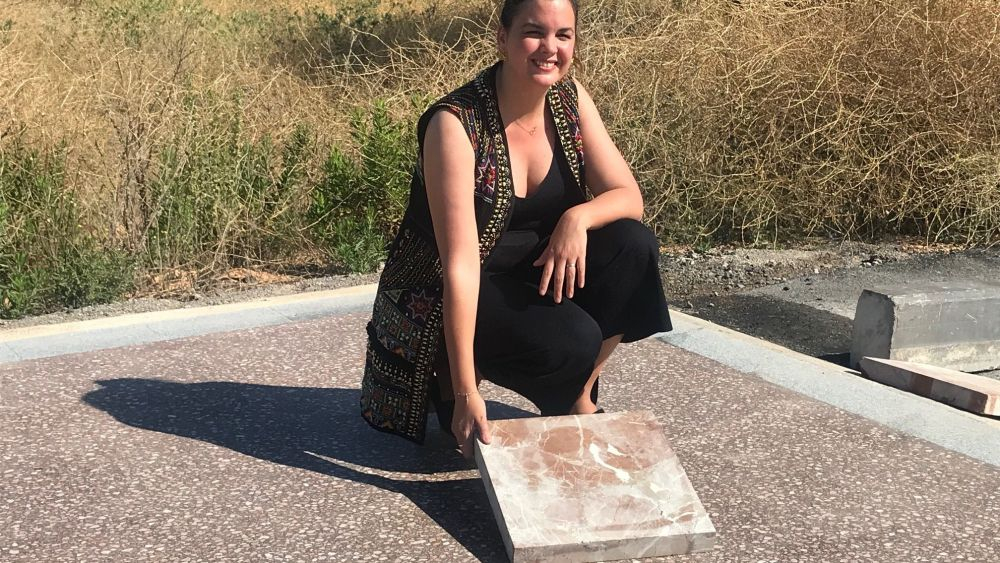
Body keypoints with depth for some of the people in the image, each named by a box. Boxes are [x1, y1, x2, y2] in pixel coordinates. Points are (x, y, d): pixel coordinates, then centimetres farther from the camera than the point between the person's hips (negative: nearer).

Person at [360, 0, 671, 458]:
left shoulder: (570, 99, -6)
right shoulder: (455, 124, -25)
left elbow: (628, 196, -4)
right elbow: (460, 265, -29)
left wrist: (579, 217, -29)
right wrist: (466, 393, -31)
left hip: (530, 271, 6)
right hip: (445, 296, -6)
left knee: (632, 245, -16)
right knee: (571, 339, -29)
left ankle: (579, 401, 0)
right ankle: (451, 381, 1)